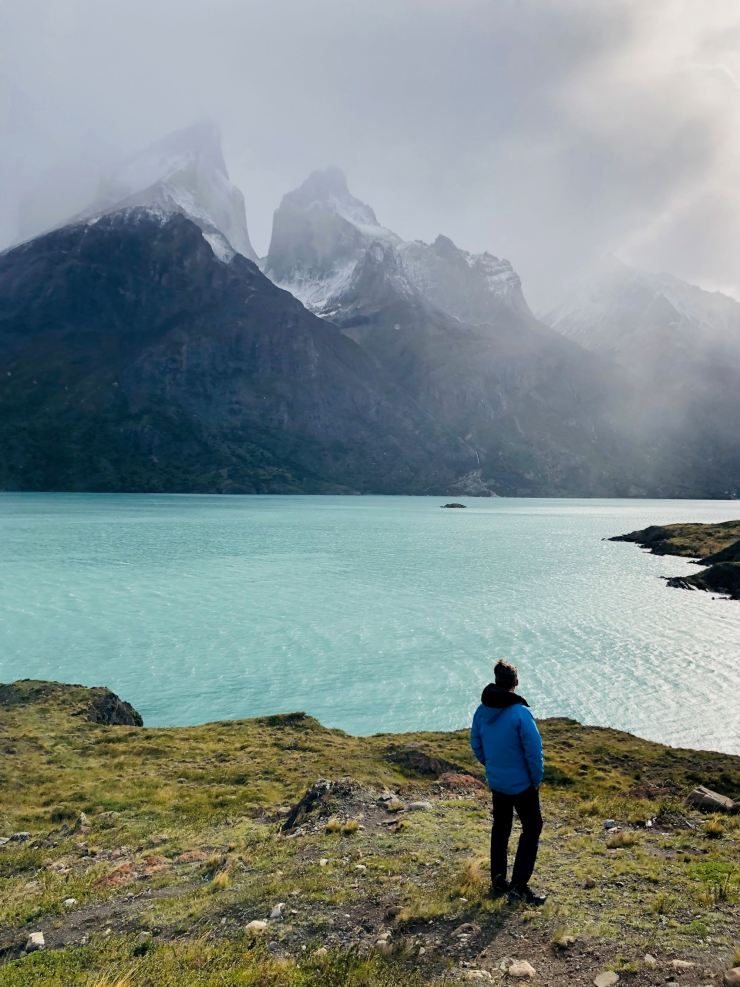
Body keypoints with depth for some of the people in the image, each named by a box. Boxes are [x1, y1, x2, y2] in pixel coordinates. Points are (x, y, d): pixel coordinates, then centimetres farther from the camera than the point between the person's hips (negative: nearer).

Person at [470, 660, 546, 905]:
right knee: (531, 829, 8)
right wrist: (537, 779, -5)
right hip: (522, 783, -6)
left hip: (495, 782, 6)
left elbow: (476, 744, 5)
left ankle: (497, 881, 29)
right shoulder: (520, 713, -25)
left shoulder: (482, 710, -6)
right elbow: (534, 750, -21)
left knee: (500, 828, 20)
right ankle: (519, 887, 5)